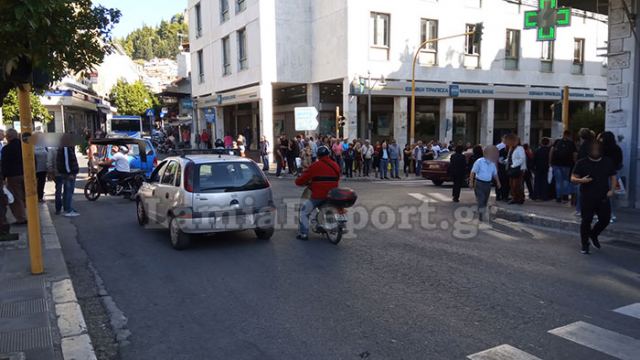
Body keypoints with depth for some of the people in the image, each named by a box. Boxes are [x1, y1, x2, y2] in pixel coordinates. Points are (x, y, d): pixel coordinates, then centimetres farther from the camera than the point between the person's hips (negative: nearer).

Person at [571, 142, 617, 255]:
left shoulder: (608, 162, 9)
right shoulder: (582, 163, 0)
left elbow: (613, 177, 15)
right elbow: (573, 178, 0)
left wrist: (612, 189, -2)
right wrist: (581, 180, -23)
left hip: (603, 198, 3)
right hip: (587, 198, -3)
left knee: (605, 219, 3)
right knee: (586, 221, -1)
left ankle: (593, 235, 32)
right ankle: (585, 245, 12)